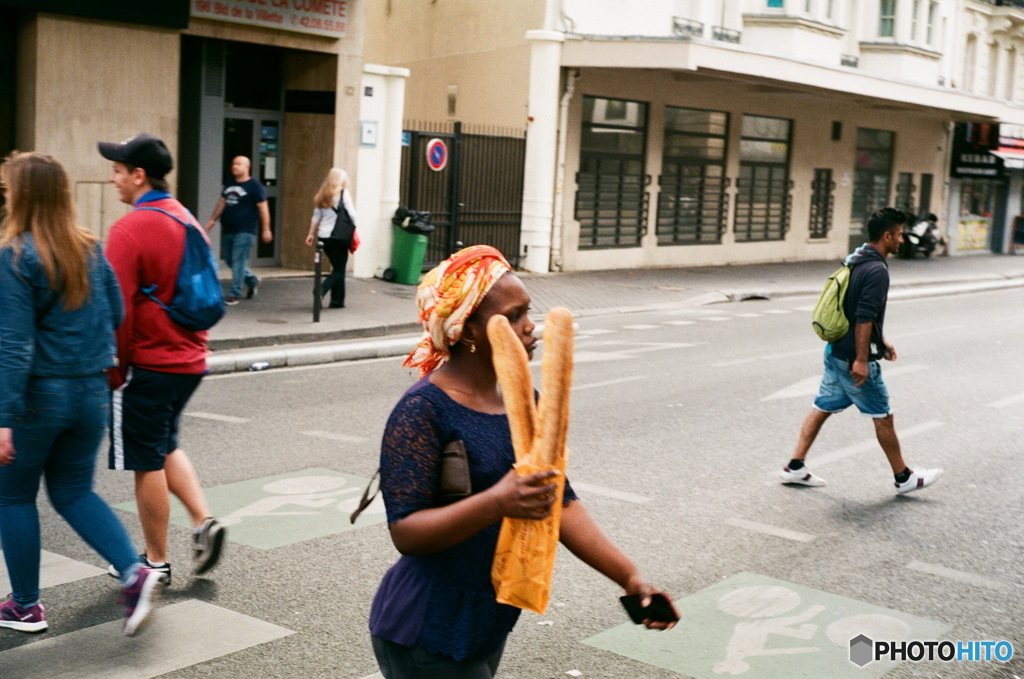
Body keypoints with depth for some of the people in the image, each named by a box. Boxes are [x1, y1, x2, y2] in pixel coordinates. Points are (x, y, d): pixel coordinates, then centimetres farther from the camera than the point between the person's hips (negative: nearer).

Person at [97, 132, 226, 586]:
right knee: (165, 447, 24)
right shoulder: (188, 221, 9)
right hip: (190, 361, 8)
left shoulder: (129, 230, -17)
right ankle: (204, 522, 12)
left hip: (148, 366, -8)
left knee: (147, 463, 5)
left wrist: (113, 371, -9)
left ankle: (156, 562, 16)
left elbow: (118, 309, -18)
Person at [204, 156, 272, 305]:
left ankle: (233, 295, -5)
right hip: (229, 231, 7)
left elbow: (263, 208, -9)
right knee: (230, 261, 12)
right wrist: (213, 219, 11)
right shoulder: (229, 185, 14)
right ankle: (252, 281, 32)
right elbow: (222, 203, 21)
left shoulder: (254, 185, -6)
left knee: (238, 262, -9)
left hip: (245, 231, -7)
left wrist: (266, 229, -13)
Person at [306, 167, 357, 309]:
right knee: (339, 269, 0)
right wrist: (353, 229, 8)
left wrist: (311, 234, 17)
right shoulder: (343, 194, -5)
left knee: (337, 267, 15)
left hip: (323, 236, 6)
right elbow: (352, 215, -7)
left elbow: (316, 217, 14)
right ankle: (322, 289, -22)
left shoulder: (323, 195, 12)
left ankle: (337, 300, 13)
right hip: (338, 236, -6)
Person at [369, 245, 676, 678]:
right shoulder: (423, 410, -20)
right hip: (429, 639, -7)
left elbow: (560, 503, 6)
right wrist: (496, 504, -39)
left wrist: (629, 577, -1)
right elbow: (405, 532, -25)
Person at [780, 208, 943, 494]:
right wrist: (861, 360, -24)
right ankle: (904, 478, 17)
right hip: (853, 357, -9)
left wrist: (881, 341, 27)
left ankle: (795, 467, 13)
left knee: (822, 408, 12)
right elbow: (864, 318, -25)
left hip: (835, 352, 9)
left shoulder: (857, 261, 11)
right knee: (883, 417, 5)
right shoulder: (877, 271, -19)